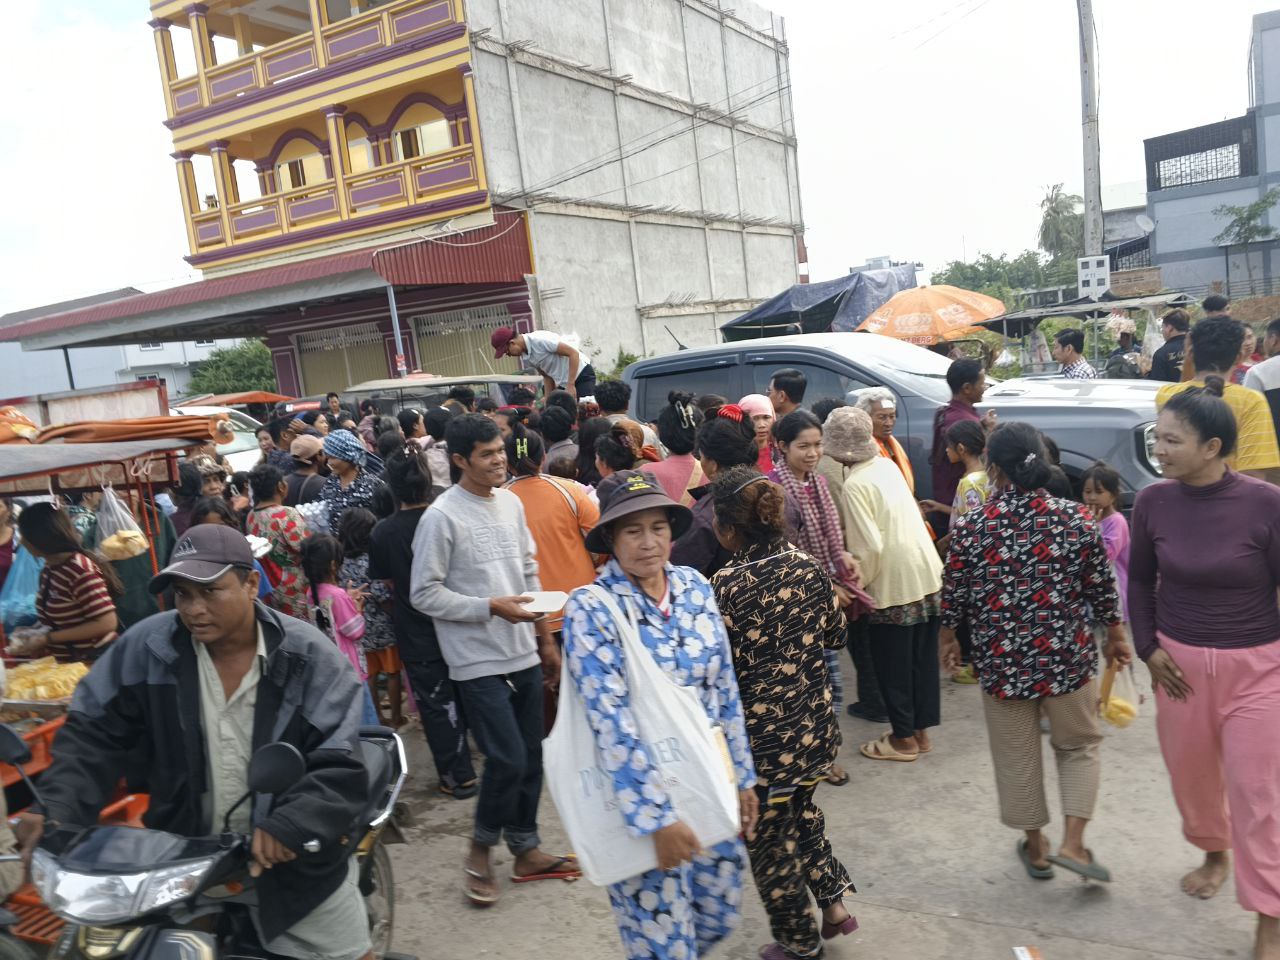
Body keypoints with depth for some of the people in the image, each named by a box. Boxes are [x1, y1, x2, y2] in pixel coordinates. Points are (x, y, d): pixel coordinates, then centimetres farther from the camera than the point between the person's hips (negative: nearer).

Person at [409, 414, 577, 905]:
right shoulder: (441, 517, -14)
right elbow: (425, 593, -13)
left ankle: (525, 847, 30)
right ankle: (481, 847, 18)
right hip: (478, 661, -6)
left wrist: (545, 638, 15)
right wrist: (492, 607, -19)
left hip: (524, 654, 7)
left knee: (531, 756, 12)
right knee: (508, 760, -8)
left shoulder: (512, 503, 7)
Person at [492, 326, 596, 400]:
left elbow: (573, 353, -23)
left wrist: (571, 385, -24)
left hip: (582, 375, -8)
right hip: (562, 382, 8)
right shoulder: (525, 357, 4)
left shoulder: (540, 340, -22)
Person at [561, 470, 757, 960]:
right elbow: (612, 722, -22)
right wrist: (657, 817, -23)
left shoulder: (695, 587, -1)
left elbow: (725, 690, 6)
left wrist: (741, 776, 9)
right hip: (640, 792, -5)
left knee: (719, 914, 21)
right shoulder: (590, 609, -17)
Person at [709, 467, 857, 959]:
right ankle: (833, 900, 32)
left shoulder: (726, 585, -21)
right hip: (814, 723, 6)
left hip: (761, 734, -5)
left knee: (768, 835, 16)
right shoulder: (808, 567, -5)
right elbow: (836, 635, 8)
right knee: (800, 808, 31)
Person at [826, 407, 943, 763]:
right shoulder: (887, 465, 7)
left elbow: (870, 547, -21)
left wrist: (856, 586, -6)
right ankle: (921, 730, 28)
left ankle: (904, 738, 18)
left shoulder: (855, 485, -17)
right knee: (922, 658, 16)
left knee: (893, 664, 7)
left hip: (894, 584, -8)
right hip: (926, 573, 8)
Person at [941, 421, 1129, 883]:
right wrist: (1116, 635, 16)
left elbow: (954, 595, -3)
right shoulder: (1076, 519, -9)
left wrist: (949, 637, 15)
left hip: (1002, 661, 0)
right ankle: (1073, 843, 15)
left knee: (1016, 757, 16)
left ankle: (1035, 845, 30)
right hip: (1067, 656, 1)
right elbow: (1101, 586, -1)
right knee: (1079, 747, 22)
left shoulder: (969, 527, -11)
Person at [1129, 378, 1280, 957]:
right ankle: (1214, 854, 47)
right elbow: (1140, 580, 6)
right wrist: (1148, 647, 0)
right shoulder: (1153, 502, -8)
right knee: (1190, 772, 17)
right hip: (1179, 661, 3)